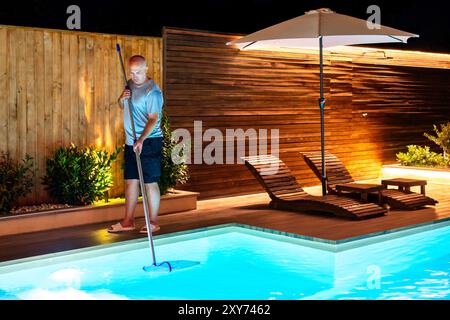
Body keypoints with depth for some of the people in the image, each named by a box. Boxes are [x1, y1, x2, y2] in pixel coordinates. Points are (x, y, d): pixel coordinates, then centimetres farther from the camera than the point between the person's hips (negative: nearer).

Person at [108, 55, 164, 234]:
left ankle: (153, 222, 7)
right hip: (131, 142, 8)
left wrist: (141, 140, -33)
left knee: (150, 183, -2)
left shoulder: (153, 91, -15)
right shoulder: (130, 84, 10)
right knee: (131, 181, 11)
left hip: (149, 142, -8)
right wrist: (121, 99, 0)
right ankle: (128, 221, 18)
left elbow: (153, 119, -22)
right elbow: (123, 107, 23)